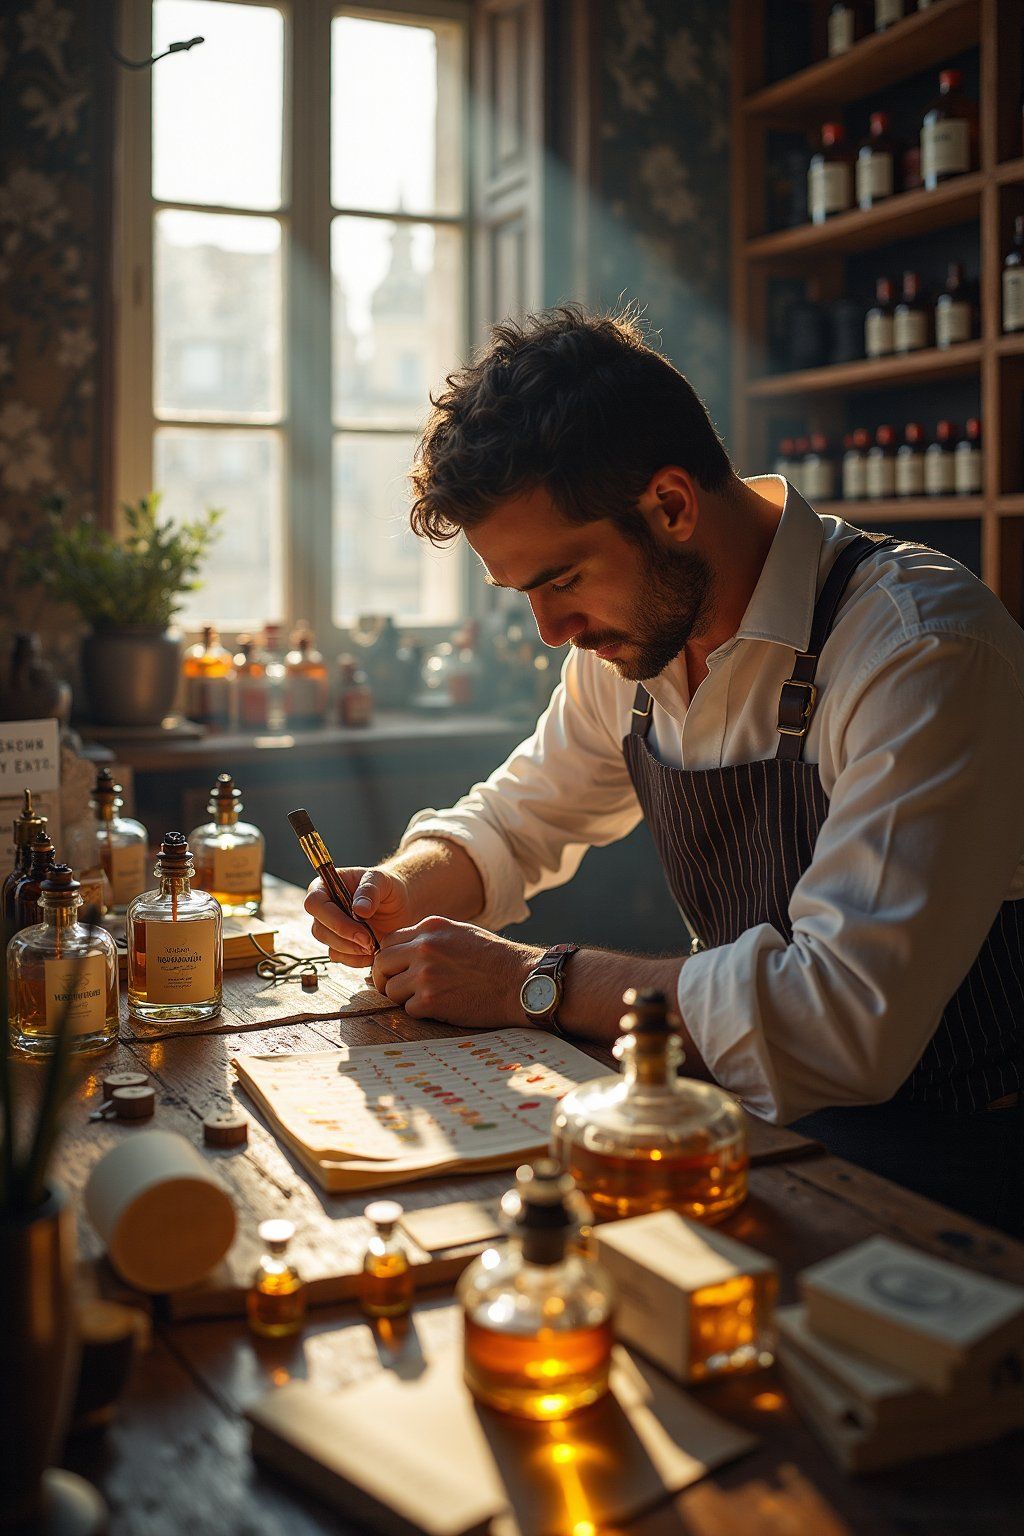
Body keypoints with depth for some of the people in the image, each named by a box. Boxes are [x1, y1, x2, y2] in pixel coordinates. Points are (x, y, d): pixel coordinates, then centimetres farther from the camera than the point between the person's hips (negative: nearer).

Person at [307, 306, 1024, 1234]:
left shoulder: (923, 651, -24)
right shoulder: (625, 637, 1)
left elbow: (847, 1017, -32)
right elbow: (515, 820, 17)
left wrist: (534, 982, -24)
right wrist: (400, 890, -4)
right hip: (753, 1117, 7)